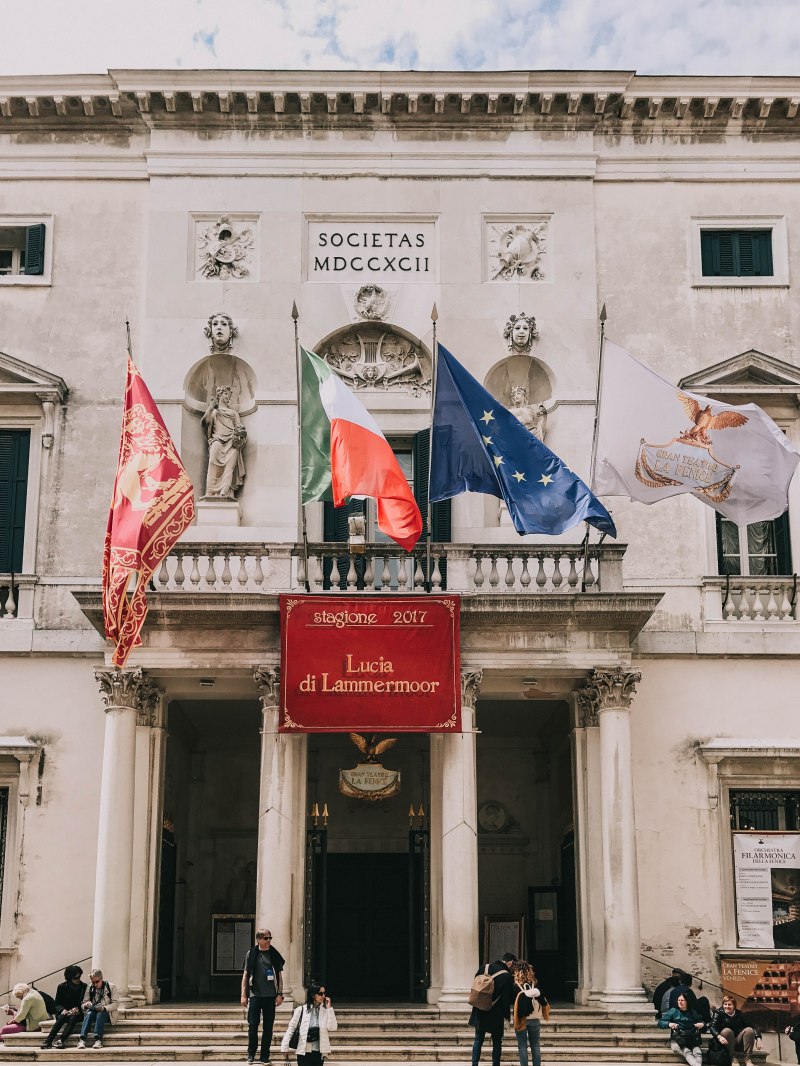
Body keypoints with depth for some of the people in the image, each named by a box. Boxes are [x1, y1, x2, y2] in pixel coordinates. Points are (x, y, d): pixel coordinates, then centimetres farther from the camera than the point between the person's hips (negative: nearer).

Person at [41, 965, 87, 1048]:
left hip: (77, 1012, 0)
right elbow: (57, 1003, 4)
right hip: (64, 1012, 0)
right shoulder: (62, 987, 4)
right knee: (61, 1017, -33)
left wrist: (77, 1008, -15)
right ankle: (48, 1040, -42)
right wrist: (62, 1010, -16)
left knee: (73, 1018, -34)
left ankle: (60, 1040, -48)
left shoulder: (84, 986, 3)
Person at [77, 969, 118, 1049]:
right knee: (89, 1014, -31)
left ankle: (98, 1039, -47)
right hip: (93, 1011, 3)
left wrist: (104, 1008, -23)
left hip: (106, 1012, -3)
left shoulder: (111, 987, -1)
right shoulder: (90, 988, 8)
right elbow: (84, 1002, 9)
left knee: (100, 1014, -35)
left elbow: (116, 1003, -6)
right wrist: (86, 1005, -17)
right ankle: (82, 1039, -43)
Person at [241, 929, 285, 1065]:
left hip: (270, 996, 1)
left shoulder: (274, 954, 4)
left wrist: (280, 994, 0)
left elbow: (279, 976, 7)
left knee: (268, 1027, 4)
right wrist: (243, 995, 0)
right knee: (252, 1026, -1)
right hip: (255, 995, -1)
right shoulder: (251, 954, 2)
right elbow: (246, 975, 5)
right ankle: (251, 1054, 12)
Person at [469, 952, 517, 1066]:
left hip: (479, 1013, 4)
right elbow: (508, 999, -14)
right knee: (497, 1042, 12)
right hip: (495, 1016, -4)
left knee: (478, 1040, 15)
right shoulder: (507, 977, -16)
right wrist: (506, 1014, -1)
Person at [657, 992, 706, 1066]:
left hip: (692, 1040, 2)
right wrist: (669, 1024, -19)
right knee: (687, 1052, -35)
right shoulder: (673, 1011, 9)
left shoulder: (693, 1013, 17)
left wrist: (702, 1024, -5)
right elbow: (660, 1023, 2)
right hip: (678, 1040, -2)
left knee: (698, 1053, -31)